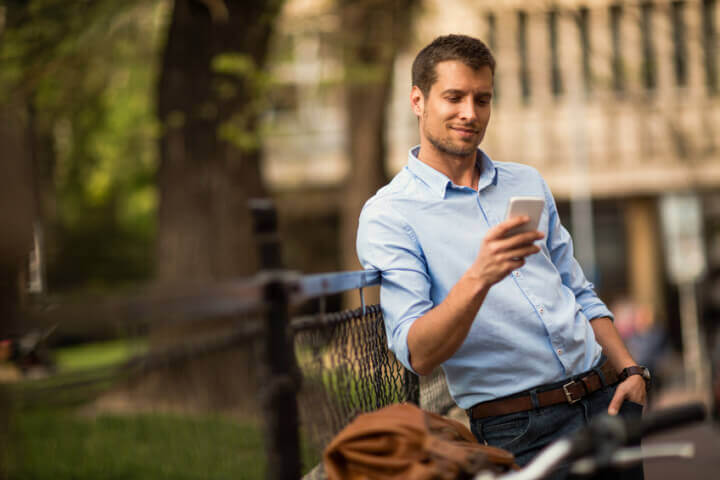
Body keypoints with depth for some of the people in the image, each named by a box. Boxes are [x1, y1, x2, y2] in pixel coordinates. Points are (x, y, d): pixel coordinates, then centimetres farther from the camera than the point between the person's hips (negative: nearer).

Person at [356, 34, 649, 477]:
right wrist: (478, 279, -31)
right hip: (517, 431, -5)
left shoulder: (529, 183, 16)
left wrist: (631, 370, 6)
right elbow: (418, 355, -15)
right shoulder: (387, 216, -5)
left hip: (606, 404, 6)